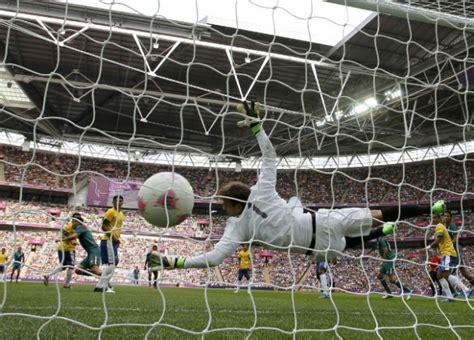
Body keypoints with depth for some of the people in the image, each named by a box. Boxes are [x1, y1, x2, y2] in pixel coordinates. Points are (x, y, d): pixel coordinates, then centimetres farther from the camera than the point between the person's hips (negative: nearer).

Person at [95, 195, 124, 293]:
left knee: (114, 263, 12)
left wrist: (117, 239, 13)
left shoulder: (121, 214, 18)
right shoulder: (111, 212, -9)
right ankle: (101, 286, -8)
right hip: (108, 241, -10)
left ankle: (103, 285, 21)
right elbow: (104, 226, -16)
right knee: (111, 264, -12)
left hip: (114, 242, 10)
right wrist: (112, 237, -20)